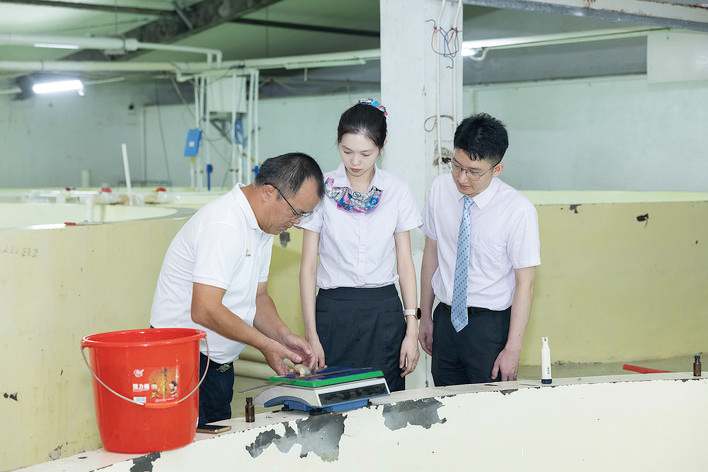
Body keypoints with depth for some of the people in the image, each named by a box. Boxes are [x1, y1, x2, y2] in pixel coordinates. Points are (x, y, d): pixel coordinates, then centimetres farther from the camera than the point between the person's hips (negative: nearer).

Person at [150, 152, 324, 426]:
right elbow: (205, 311, -27)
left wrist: (283, 337, 0)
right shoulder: (225, 226, -23)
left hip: (218, 362, 9)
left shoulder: (261, 228, 9)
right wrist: (266, 344, -18)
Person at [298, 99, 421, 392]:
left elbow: (405, 263, 5)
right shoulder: (322, 190, -2)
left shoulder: (397, 192, 2)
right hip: (334, 309, -1)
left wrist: (412, 330, 0)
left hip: (384, 310, 1)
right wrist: (312, 335, -6)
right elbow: (308, 266, -1)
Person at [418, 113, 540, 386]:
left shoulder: (519, 210, -17)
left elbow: (524, 283, -13)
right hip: (446, 319, 4)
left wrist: (513, 350, -14)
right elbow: (432, 251, 6)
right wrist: (425, 316, 10)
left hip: (491, 325, -4)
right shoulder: (440, 189, -4)